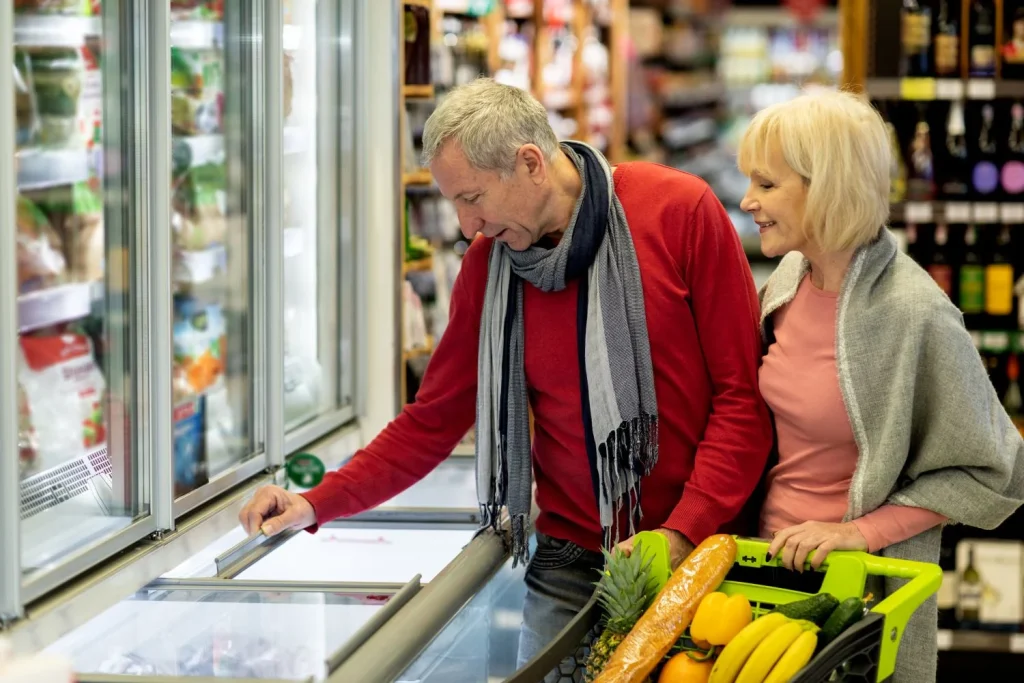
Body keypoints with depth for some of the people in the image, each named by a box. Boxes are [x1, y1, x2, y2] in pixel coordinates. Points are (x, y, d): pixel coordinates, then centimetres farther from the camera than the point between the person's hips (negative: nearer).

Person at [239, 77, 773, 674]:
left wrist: (683, 533, -17)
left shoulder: (681, 211, -10)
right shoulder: (487, 263, 3)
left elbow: (742, 394, -9)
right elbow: (435, 419, 11)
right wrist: (318, 505, 0)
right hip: (571, 564, 3)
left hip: (698, 549, -3)